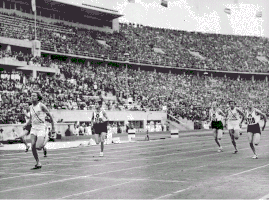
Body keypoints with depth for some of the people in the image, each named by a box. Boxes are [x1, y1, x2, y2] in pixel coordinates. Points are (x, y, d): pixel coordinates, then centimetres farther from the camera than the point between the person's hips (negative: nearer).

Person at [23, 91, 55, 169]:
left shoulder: (41, 106, -8)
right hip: (34, 128, 6)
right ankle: (38, 163, 7)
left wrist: (53, 127, 2)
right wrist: (26, 125, 4)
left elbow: (50, 116, -1)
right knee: (33, 147, -6)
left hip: (42, 128, -5)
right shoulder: (31, 107, 10)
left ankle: (43, 147, 22)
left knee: (38, 147, -14)